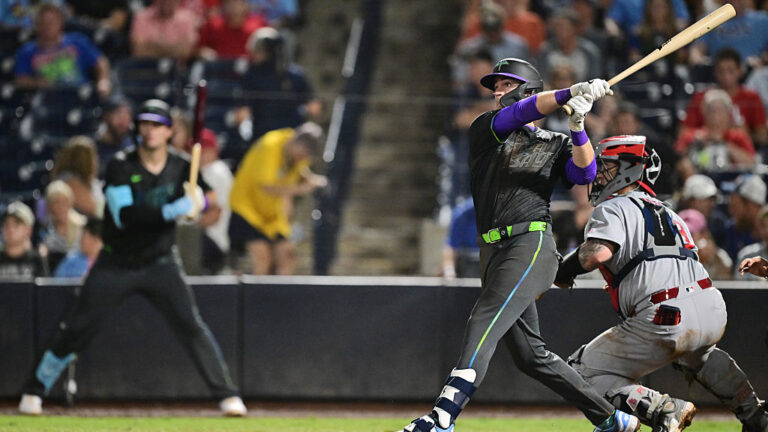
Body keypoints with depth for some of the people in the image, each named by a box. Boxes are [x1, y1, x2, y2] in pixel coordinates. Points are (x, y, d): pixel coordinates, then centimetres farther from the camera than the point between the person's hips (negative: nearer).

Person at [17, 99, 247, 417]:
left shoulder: (180, 168, -3)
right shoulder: (122, 166, -15)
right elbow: (124, 216, -26)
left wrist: (200, 202, -24)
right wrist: (173, 210, -35)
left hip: (159, 265, 2)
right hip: (116, 265, -2)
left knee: (192, 327, -11)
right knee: (77, 329, 0)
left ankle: (227, 395, -4)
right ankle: (34, 391, 15)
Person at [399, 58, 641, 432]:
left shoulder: (555, 145, 13)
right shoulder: (484, 129, 16)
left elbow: (584, 174, -6)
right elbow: (516, 115, -4)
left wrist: (577, 126, -20)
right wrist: (571, 93, -15)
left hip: (532, 244, -5)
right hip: (493, 250, 5)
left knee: (483, 325, -24)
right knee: (529, 355, 8)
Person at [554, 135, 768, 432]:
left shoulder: (613, 208, 3)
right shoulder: (667, 212, 29)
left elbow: (598, 253, -17)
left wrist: (565, 269, 0)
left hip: (664, 322, -8)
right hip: (713, 313, 8)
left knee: (584, 372, 2)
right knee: (694, 351, 43)